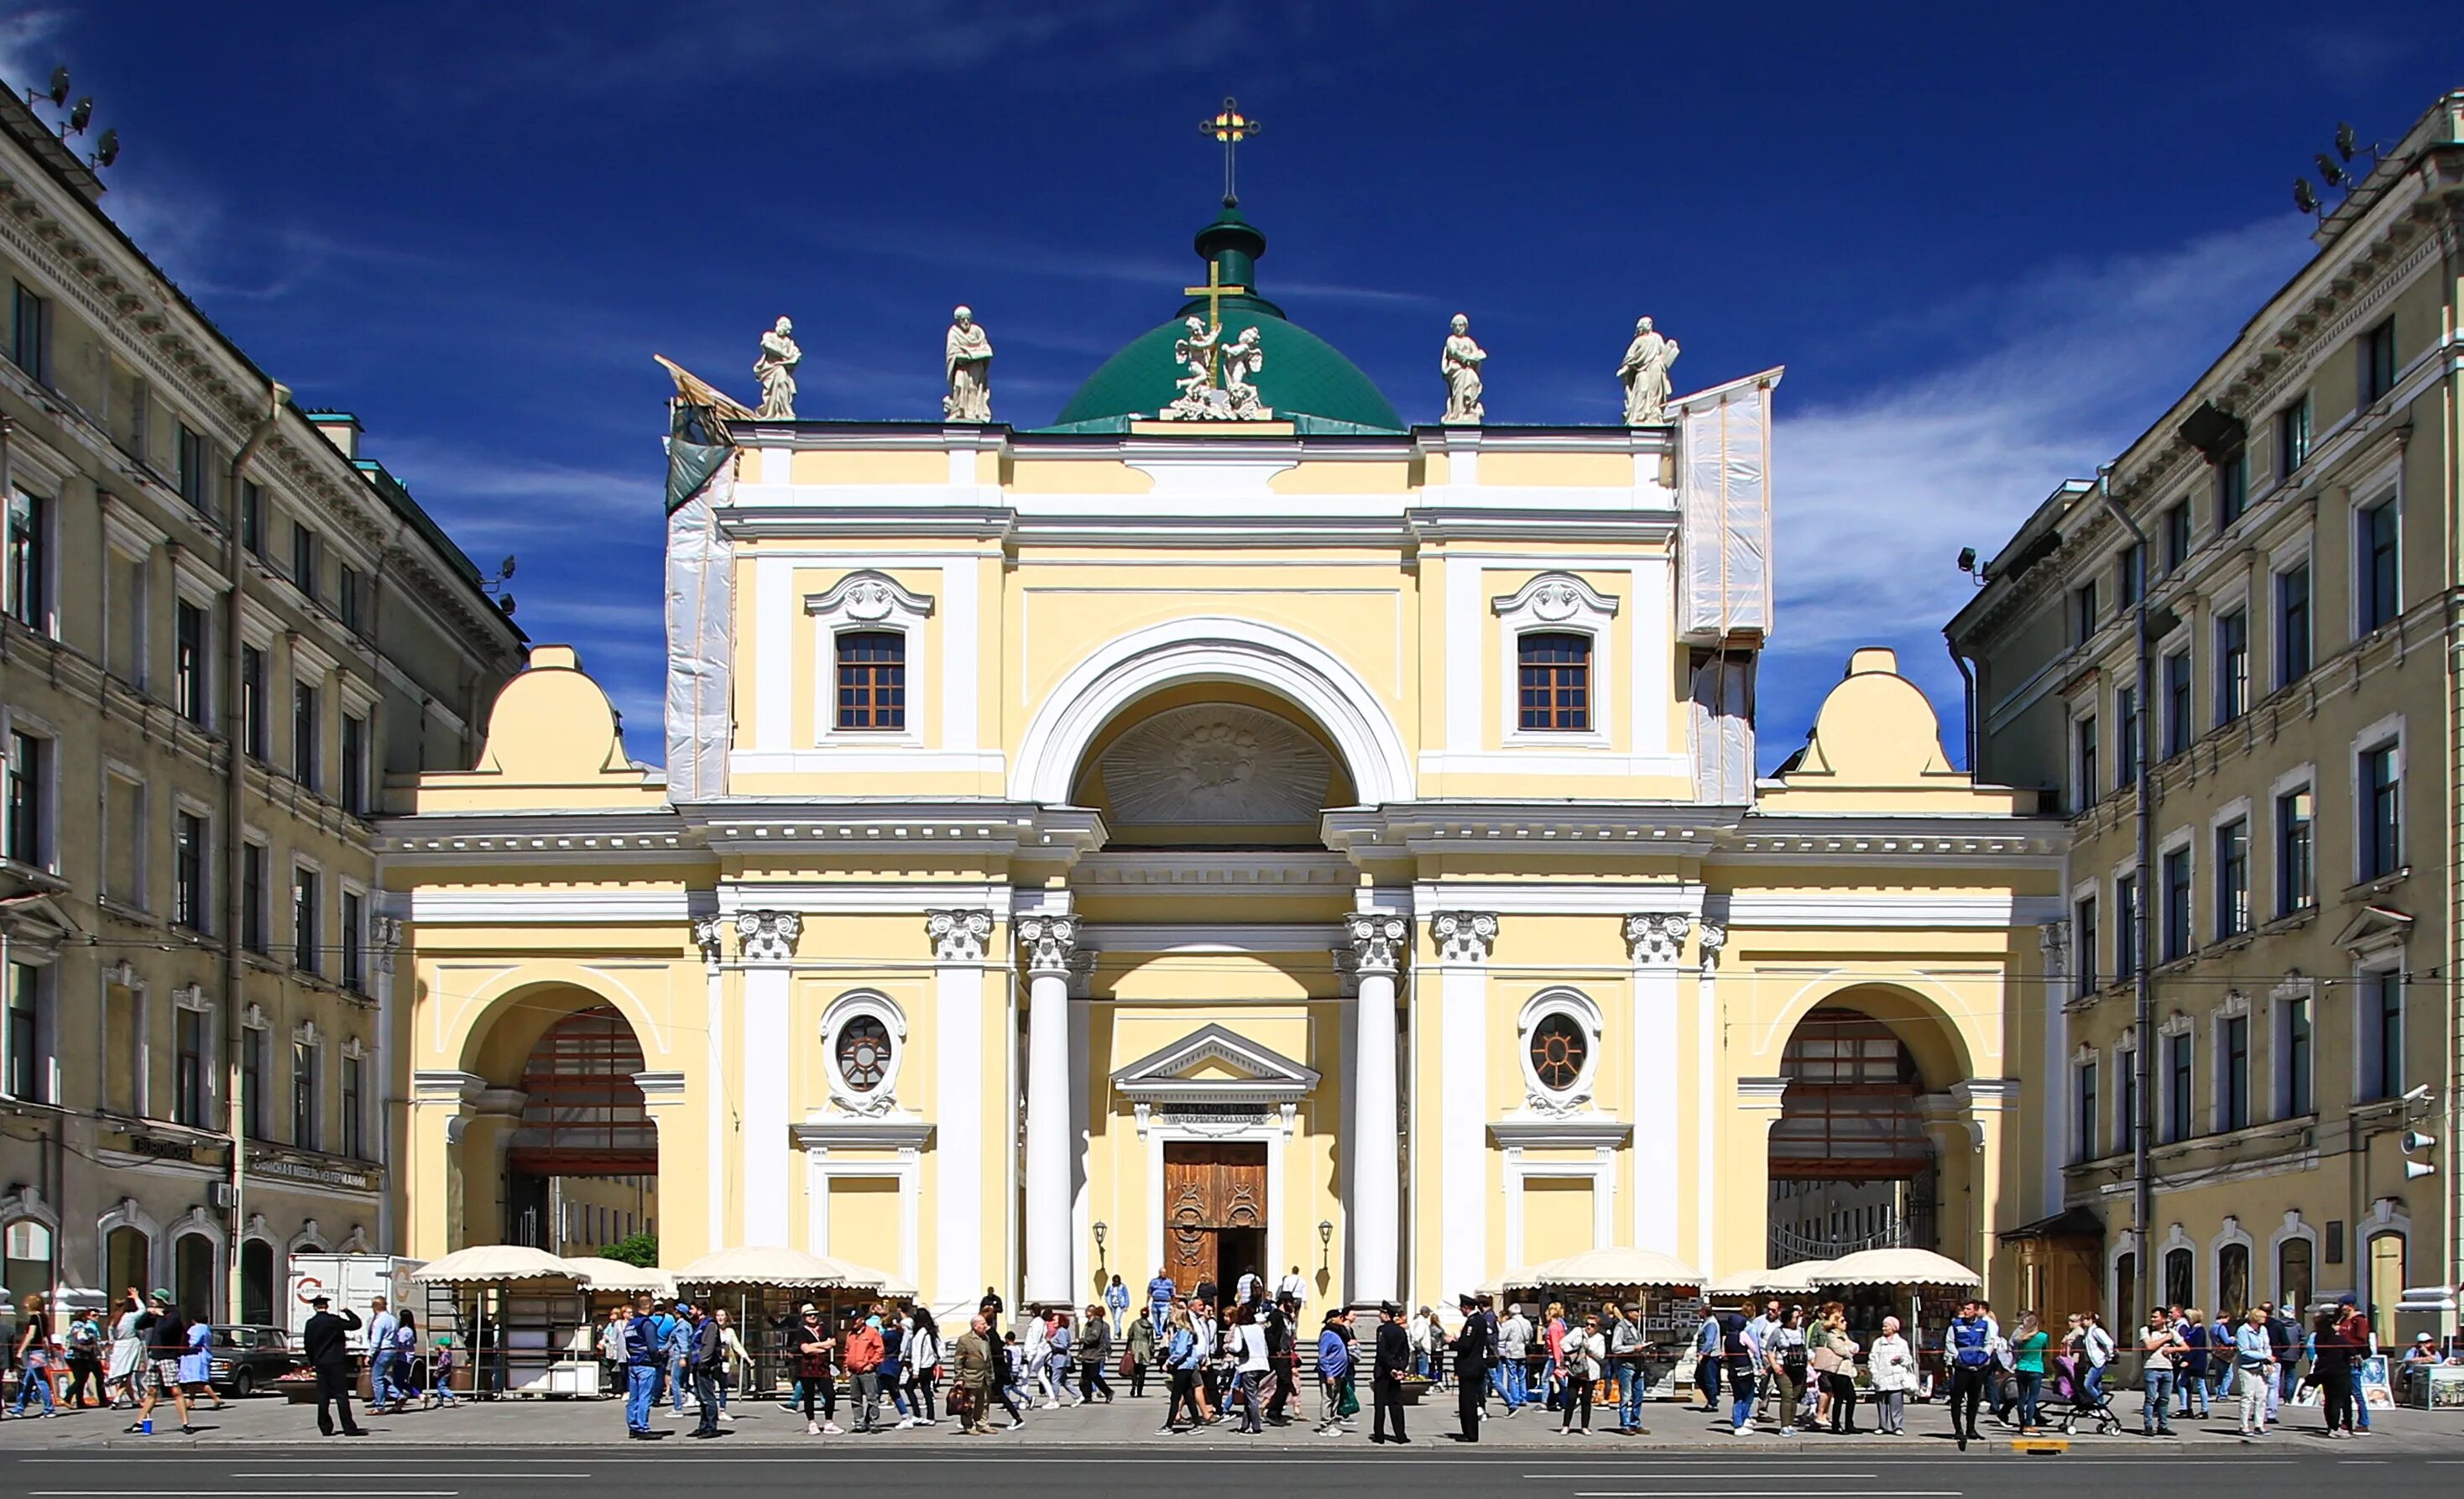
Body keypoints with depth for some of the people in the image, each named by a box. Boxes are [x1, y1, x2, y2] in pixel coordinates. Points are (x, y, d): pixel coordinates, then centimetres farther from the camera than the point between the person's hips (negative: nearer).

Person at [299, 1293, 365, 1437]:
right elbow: (356, 1324, -7)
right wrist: (347, 1311, 7)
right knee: (341, 1395, -5)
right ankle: (349, 1428, -8)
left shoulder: (310, 1323, 3)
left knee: (323, 1396, 9)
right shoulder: (334, 1320, -11)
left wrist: (312, 1362, 21)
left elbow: (307, 1345, 9)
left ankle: (325, 1427, 10)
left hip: (320, 1363, 5)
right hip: (335, 1362, -5)